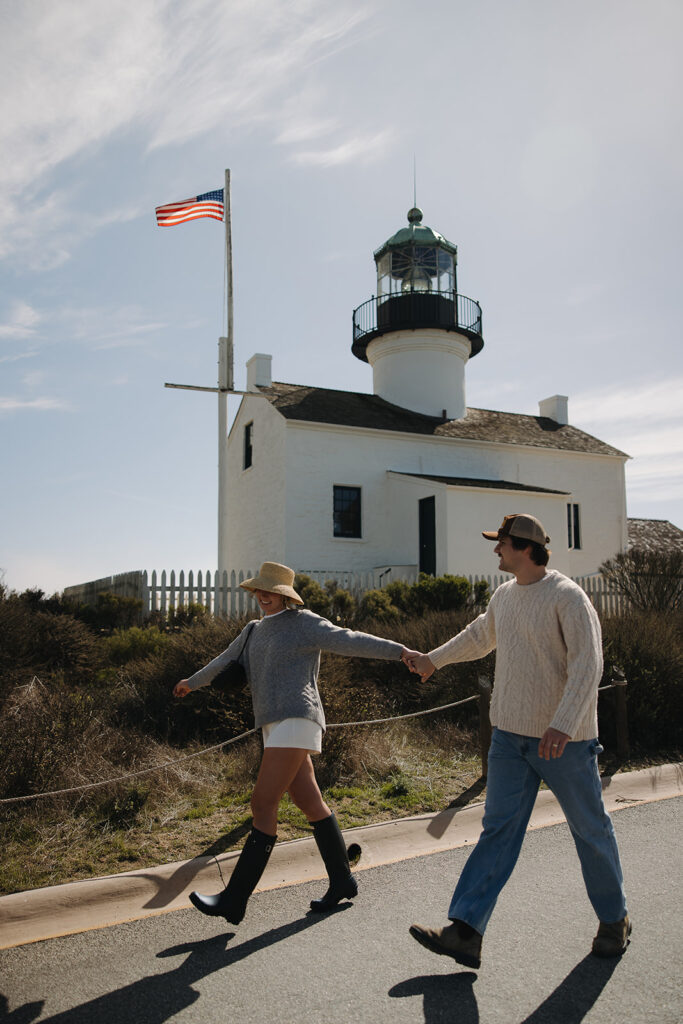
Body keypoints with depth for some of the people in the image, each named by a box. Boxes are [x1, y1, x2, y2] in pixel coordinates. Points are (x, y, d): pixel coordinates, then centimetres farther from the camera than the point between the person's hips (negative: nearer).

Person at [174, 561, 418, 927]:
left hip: (296, 721, -8)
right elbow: (225, 661, 35)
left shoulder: (303, 623, -2)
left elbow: (351, 641, -9)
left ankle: (234, 900, -8)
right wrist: (191, 683, 49)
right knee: (311, 804, 12)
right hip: (275, 727, 8)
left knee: (263, 805, -11)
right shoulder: (254, 631, 20)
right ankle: (342, 882, 22)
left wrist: (400, 651, -18)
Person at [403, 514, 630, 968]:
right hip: (511, 735, 6)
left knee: (591, 831, 11)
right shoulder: (504, 595, 7)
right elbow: (480, 636, 26)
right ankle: (465, 933, 1)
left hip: (566, 740, -6)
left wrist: (562, 725, -33)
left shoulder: (567, 597, -15)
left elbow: (588, 664, -23)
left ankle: (615, 921, 33)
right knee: (498, 831, 2)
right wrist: (433, 659, 35)